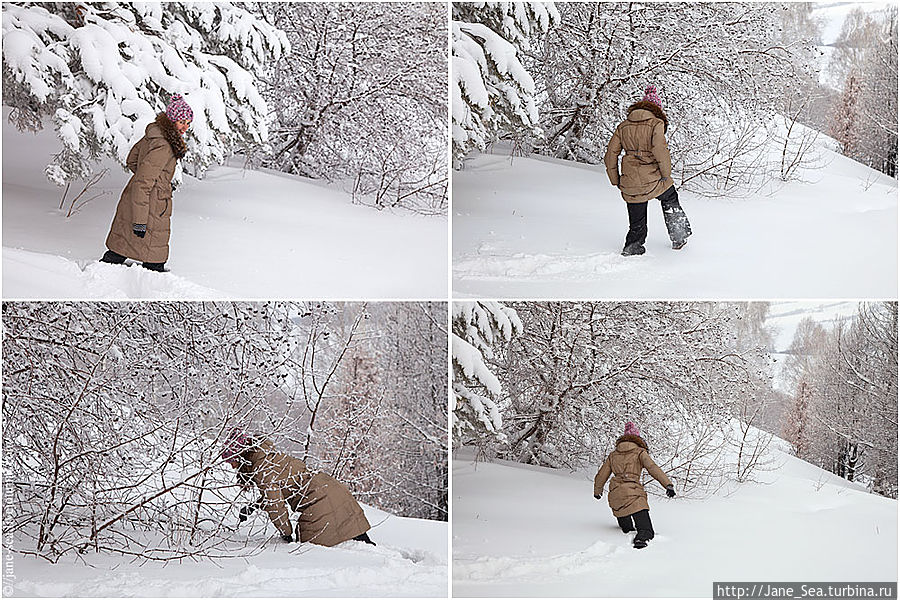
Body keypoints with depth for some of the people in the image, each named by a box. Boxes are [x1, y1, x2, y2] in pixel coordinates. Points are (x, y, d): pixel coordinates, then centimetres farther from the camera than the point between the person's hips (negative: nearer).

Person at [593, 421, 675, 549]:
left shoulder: (613, 455, 21)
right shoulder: (640, 452, 8)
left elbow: (601, 476, 27)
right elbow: (653, 468, -7)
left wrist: (597, 491, 44)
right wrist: (668, 485, -13)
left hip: (615, 494, 5)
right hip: (633, 493, -5)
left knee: (627, 529, 27)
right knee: (646, 530, -16)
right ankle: (642, 538, -41)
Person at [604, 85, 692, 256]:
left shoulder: (623, 126, 9)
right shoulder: (656, 123, -5)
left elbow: (610, 155, 7)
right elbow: (660, 150, -20)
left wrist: (616, 181, 13)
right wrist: (666, 173, -9)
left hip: (630, 184, 3)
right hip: (653, 180, -3)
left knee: (637, 226, 16)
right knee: (670, 200, 28)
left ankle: (630, 250, 10)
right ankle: (679, 237, 33)